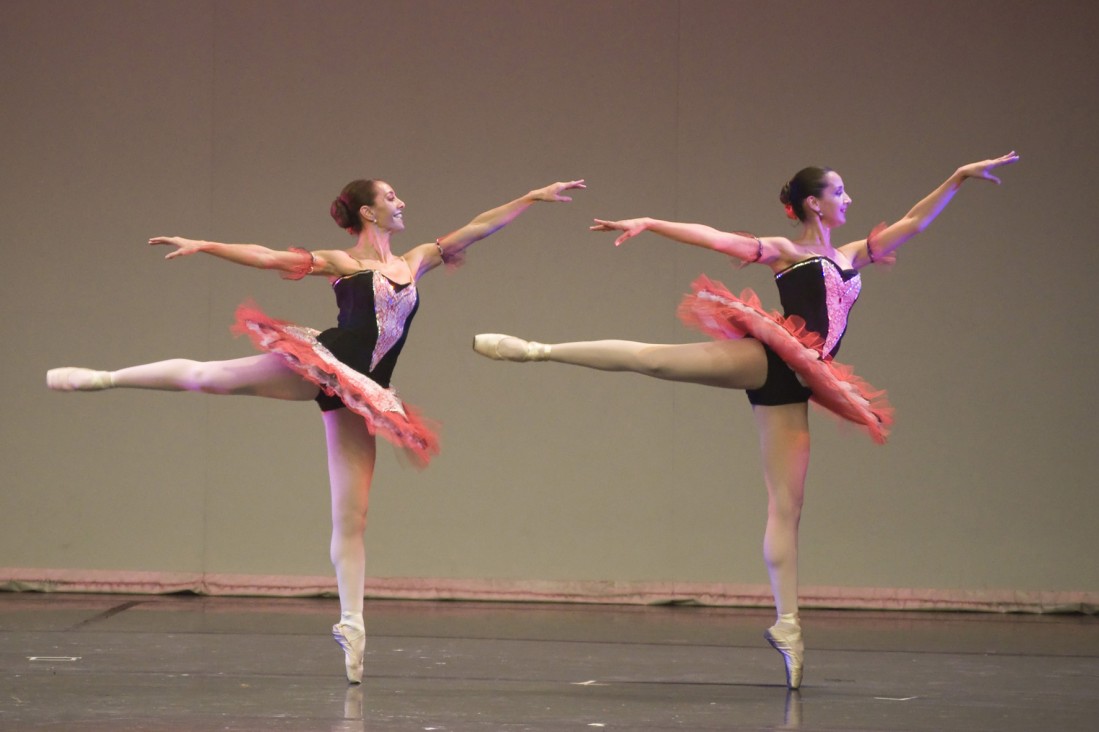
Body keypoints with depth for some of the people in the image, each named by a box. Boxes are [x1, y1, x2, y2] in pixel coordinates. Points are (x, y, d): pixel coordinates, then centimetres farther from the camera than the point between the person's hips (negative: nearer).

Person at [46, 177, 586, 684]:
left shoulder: (415, 262, 18)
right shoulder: (341, 264, 5)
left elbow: (477, 228, 20)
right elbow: (265, 257, -2)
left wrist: (534, 197, 20)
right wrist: (202, 247, -12)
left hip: (358, 394, 3)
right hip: (320, 365, -3)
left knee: (352, 518, 0)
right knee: (209, 377, -11)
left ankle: (351, 625, -1)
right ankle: (102, 378, 4)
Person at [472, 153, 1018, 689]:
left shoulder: (853, 257, 24)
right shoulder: (782, 252, 10)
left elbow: (913, 223, 25)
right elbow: (710, 237, 3)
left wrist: (960, 179, 21)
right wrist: (648, 224, -7)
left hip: (791, 385, 4)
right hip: (764, 358, -4)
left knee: (786, 505, -1)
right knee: (652, 359, -22)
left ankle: (786, 624, -3)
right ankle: (537, 350, -17)